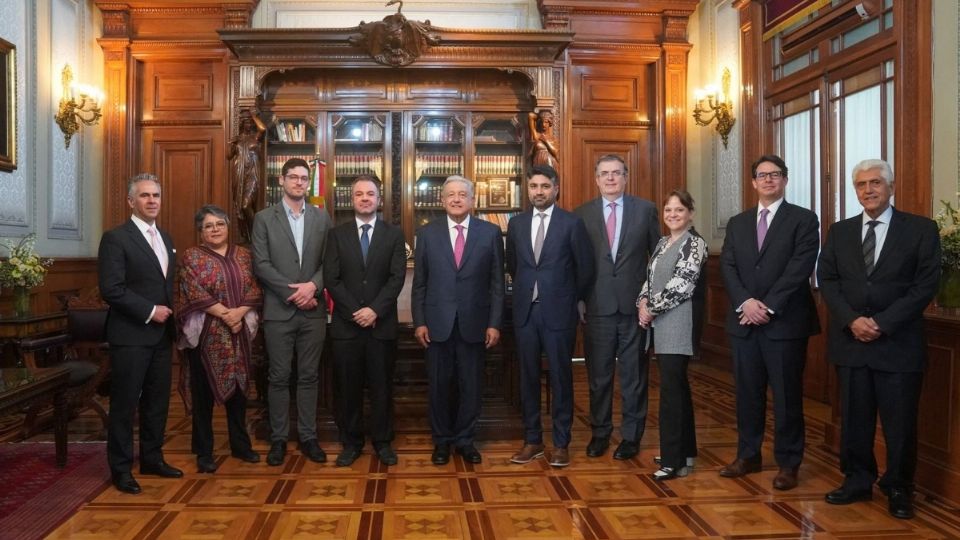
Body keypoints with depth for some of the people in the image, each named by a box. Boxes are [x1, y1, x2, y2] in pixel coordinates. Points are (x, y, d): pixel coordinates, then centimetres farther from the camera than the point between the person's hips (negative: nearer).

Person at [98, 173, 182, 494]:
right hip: (130, 335, -7)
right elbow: (111, 289, -17)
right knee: (125, 403, 2)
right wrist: (150, 311, -16)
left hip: (161, 334, 7)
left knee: (158, 400, 13)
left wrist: (170, 314, 5)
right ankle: (121, 468, 13)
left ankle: (152, 458, 26)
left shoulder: (165, 239, 14)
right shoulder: (116, 238, -9)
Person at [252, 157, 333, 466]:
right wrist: (293, 293, -12)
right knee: (279, 377, 5)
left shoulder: (322, 218, 9)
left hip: (313, 310, 2)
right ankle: (279, 438, 15)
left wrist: (313, 285, -14)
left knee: (309, 376, 8)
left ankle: (308, 436, 17)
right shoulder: (264, 218, 3)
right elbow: (261, 264, -5)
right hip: (278, 310, -2)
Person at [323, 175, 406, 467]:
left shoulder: (394, 234, 5)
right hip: (346, 323, 1)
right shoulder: (337, 234, 6)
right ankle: (351, 442, 19)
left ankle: (383, 442, 19)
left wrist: (375, 310, -15)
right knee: (347, 387, 6)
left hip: (382, 323, 0)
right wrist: (355, 312, -11)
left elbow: (397, 277, -3)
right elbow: (331, 279, -1)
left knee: (382, 386, 6)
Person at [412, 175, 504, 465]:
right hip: (437, 323, 1)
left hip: (474, 323, 0)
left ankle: (465, 439, 24)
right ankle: (442, 440, 25)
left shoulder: (491, 232, 2)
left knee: (471, 385, 8)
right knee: (439, 385, 9)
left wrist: (494, 323, -3)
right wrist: (419, 322, -2)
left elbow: (497, 283, 1)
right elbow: (419, 283, 4)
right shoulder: (427, 233, 4)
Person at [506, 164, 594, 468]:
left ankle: (561, 443, 14)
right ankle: (532, 440, 20)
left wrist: (571, 299, 8)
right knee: (528, 377, 8)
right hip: (525, 310, 4)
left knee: (561, 378, 4)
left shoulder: (572, 223, -3)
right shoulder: (516, 224, 8)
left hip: (558, 312, -3)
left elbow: (585, 268, 2)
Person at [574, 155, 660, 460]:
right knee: (598, 376, 9)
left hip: (635, 306, 0)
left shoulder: (645, 210, 4)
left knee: (634, 375, 7)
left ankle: (631, 436, 20)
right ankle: (600, 433, 24)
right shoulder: (582, 214, 5)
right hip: (598, 306, 1)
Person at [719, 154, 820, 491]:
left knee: (787, 396, 4)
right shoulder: (737, 223, 14)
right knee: (747, 393, 10)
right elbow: (727, 267, 4)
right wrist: (745, 302, -12)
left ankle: (788, 464, 15)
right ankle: (748, 456, 23)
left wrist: (768, 306, -16)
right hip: (744, 322, 4)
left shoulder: (803, 220, 0)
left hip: (785, 322, -4)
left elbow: (800, 268, -10)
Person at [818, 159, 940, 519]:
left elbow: (926, 284, -6)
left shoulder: (921, 229, 0)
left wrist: (882, 323, -13)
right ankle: (857, 481, 23)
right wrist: (851, 320, -10)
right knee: (853, 418, 9)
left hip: (898, 342, -3)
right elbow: (827, 279, 5)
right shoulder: (839, 231, 10)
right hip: (850, 340, 3)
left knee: (900, 421, 5)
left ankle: (898, 489, 21)